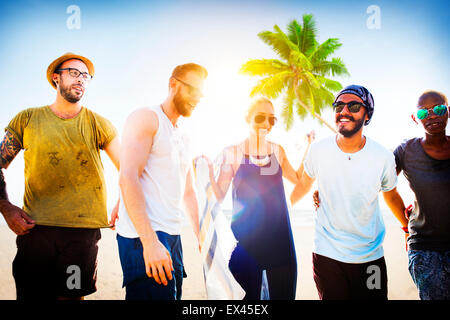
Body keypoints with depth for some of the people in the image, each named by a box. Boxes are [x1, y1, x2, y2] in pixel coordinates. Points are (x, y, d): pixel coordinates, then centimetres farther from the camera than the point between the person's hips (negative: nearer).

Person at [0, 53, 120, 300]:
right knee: (31, 294, 2)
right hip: (35, 226, 0)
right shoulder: (27, 119, 10)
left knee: (71, 295, 1)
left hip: (83, 229, 0)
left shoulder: (98, 124, 8)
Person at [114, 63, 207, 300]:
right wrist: (150, 242, -23)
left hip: (172, 236, 9)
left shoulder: (183, 139, 23)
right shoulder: (146, 118, -4)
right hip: (143, 236, -8)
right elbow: (128, 178, -16)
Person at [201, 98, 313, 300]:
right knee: (247, 296, 4)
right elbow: (219, 196, -4)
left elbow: (298, 180, 21)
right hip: (245, 239, -3)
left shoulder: (278, 151, 8)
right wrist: (209, 172, -20)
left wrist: (309, 149, 12)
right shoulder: (232, 152, -1)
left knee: (283, 294, 7)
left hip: (279, 238, 3)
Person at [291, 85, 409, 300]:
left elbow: (391, 196, 10)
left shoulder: (383, 157, -9)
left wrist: (408, 227, 22)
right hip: (327, 255, 0)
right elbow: (305, 183, 12)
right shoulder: (319, 150, -9)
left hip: (371, 256, 1)